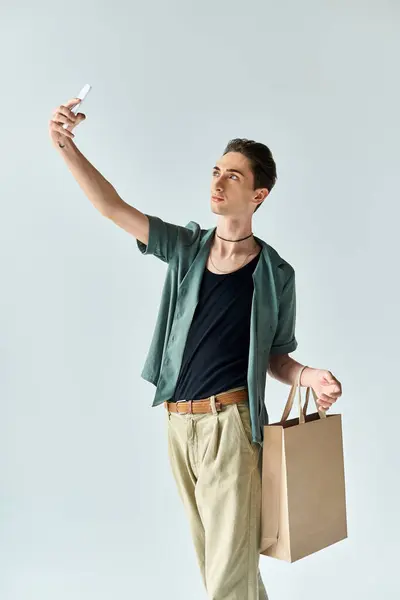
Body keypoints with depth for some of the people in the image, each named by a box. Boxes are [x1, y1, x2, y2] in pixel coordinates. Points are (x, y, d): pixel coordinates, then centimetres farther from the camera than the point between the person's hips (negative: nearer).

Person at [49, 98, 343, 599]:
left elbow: (275, 355, 6)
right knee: (210, 556, 18)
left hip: (230, 425, -4)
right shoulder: (186, 247, 3)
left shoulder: (275, 274, -3)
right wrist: (66, 147, -17)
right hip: (178, 423, 4)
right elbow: (113, 208, -6)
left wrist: (308, 375, -15)